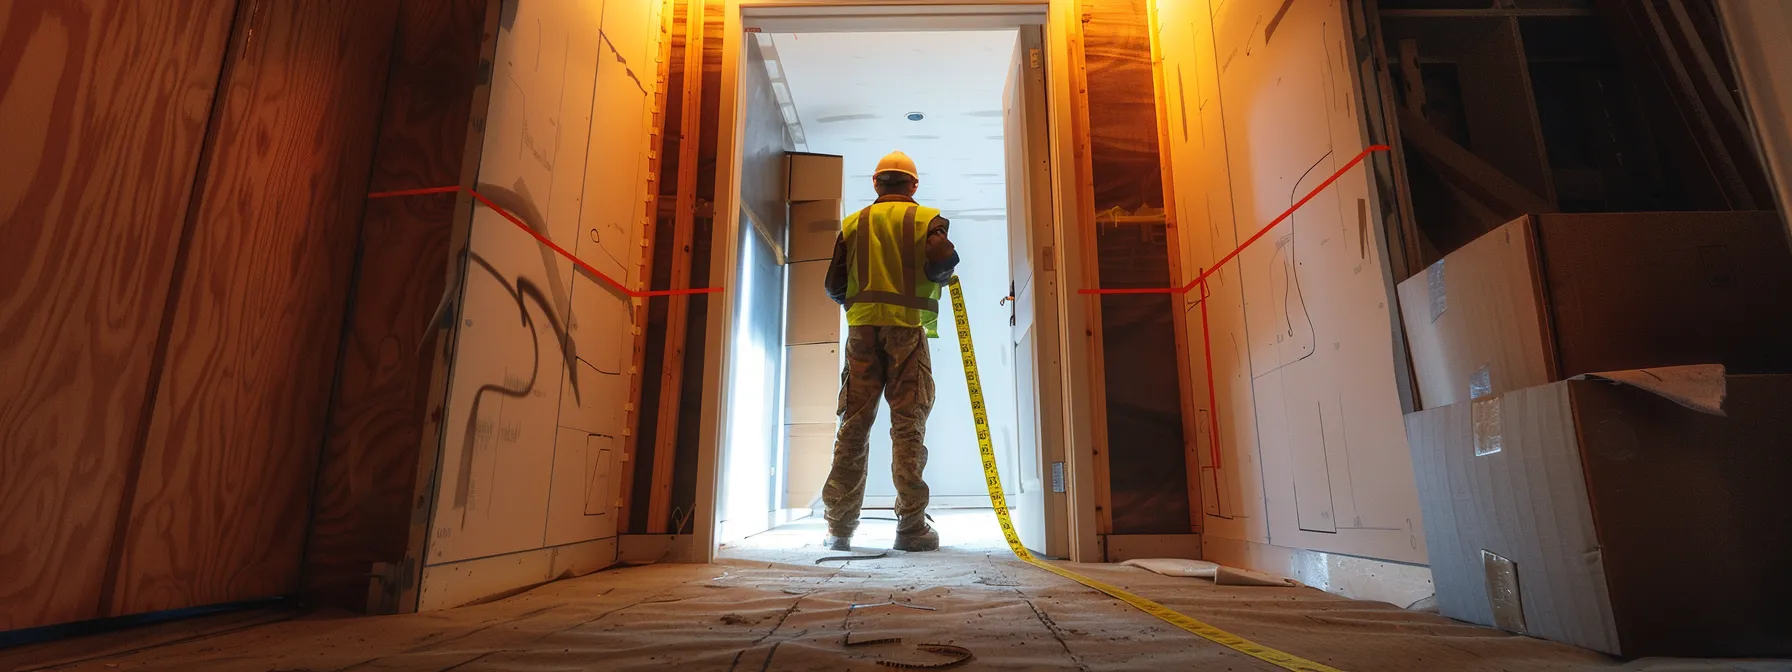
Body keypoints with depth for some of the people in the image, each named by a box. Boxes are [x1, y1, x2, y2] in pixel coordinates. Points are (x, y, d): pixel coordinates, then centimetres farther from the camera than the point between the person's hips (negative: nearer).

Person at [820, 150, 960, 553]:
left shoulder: (853, 223, 14)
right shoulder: (926, 219, 7)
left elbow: (834, 286, 11)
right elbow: (942, 260, -13)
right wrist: (941, 275, 10)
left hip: (862, 328, 3)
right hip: (907, 328, -2)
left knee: (853, 426, 5)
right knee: (908, 426, -1)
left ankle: (840, 528, 8)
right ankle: (911, 527, 0)